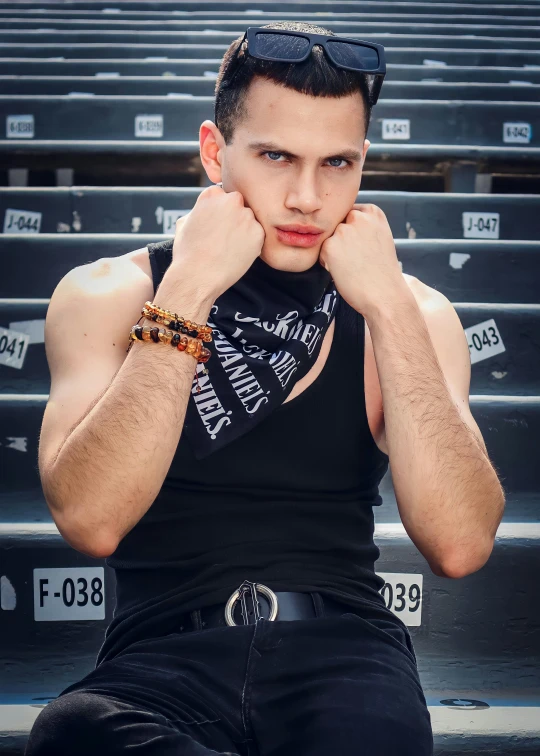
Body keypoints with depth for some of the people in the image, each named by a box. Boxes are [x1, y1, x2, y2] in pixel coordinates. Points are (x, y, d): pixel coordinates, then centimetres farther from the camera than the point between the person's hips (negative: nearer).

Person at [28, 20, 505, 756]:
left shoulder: (406, 310, 5)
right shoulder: (107, 295, 2)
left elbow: (459, 545, -10)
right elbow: (91, 521, -14)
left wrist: (387, 305, -13)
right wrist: (188, 291, -16)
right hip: (166, 648, 2)